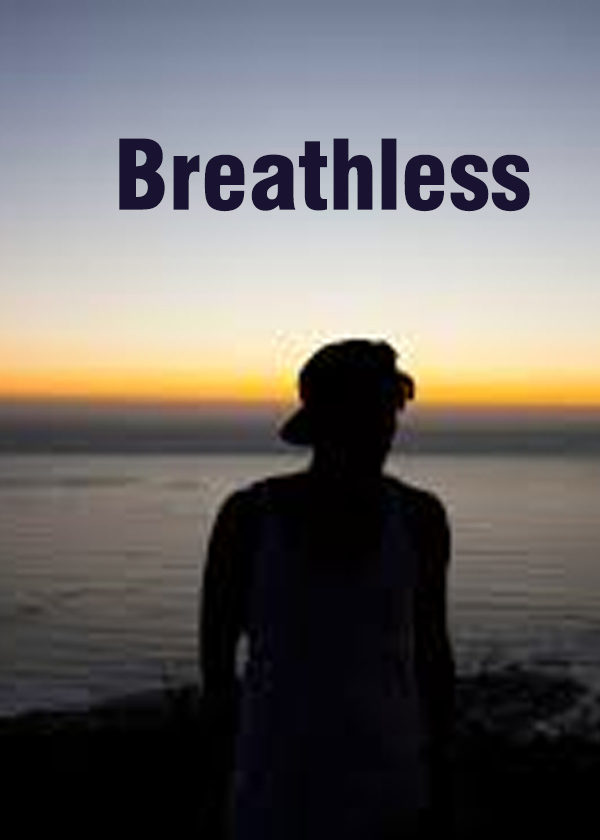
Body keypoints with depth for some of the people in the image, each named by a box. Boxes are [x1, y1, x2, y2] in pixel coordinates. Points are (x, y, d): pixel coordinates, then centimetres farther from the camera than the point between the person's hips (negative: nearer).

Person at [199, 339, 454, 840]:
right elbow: (216, 651, -1)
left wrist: (440, 792, 7)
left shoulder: (418, 516, -6)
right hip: (276, 799, -1)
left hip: (388, 798, 1)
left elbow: (432, 652, 4)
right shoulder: (249, 515, -11)